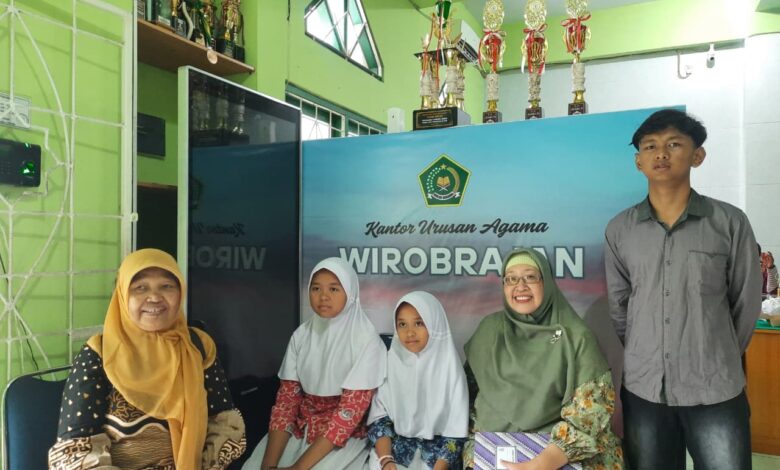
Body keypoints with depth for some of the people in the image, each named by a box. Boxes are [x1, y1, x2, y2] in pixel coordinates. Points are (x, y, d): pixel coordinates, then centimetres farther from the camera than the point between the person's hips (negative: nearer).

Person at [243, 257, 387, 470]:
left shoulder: (366, 341, -15)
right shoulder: (301, 335, 0)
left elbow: (350, 411, -18)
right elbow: (286, 398, -1)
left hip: (345, 436, -3)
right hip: (299, 429, 4)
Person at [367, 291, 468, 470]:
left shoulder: (449, 366, -9)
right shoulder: (391, 361, -3)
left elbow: (456, 431, -7)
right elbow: (379, 417, -1)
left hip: (438, 448, -1)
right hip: (396, 444, 1)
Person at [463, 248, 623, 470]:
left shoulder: (575, 335, -5)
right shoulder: (490, 328, 5)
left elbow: (591, 407, -12)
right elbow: (468, 387, 15)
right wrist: (474, 440, 2)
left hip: (556, 443, -2)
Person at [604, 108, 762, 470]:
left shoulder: (730, 223, -4)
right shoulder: (619, 229, 1)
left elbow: (746, 303, 3)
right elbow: (618, 305, 7)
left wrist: (718, 359, 10)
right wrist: (646, 356, 7)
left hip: (716, 391, -1)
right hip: (642, 388, 2)